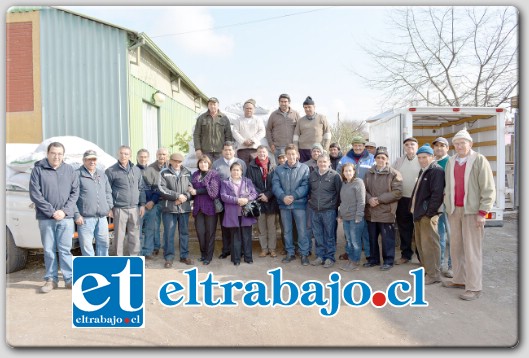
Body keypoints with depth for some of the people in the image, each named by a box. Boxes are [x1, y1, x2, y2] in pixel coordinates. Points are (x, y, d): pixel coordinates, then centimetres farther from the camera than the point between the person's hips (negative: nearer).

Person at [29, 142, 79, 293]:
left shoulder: (70, 170, 7)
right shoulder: (38, 170, 2)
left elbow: (75, 192, 4)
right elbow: (35, 194, -4)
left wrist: (65, 211, -8)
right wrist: (51, 211, -10)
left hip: (66, 218, 0)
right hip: (45, 218, 0)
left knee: (65, 249, 3)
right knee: (49, 250, 7)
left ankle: (69, 279, 9)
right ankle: (51, 279, 19)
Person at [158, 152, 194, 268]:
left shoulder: (187, 173, 9)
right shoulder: (164, 173, 2)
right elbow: (162, 189, -9)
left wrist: (184, 197, -14)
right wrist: (178, 195, -13)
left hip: (184, 207, 3)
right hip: (169, 208, -2)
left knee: (184, 232, 10)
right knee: (169, 233, 1)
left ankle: (184, 255, 21)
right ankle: (169, 257, 11)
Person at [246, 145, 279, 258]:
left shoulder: (273, 166, 3)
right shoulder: (252, 166, 3)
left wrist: (268, 195, -12)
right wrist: (260, 195, -11)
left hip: (271, 200, 0)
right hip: (258, 200, 0)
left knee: (271, 226, 5)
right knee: (261, 226, 6)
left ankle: (272, 248, 14)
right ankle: (264, 249, 16)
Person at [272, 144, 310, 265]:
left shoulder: (304, 168, -1)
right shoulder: (279, 169, 7)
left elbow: (305, 186, -9)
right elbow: (275, 185, -2)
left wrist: (293, 196, -18)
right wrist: (283, 197, -18)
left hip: (299, 204, -3)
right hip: (284, 205, 3)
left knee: (302, 230, 2)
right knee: (287, 231, 13)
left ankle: (304, 254, 15)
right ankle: (290, 253, 26)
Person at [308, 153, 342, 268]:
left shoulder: (335, 175, -5)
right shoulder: (312, 175, 8)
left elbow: (339, 192, -3)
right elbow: (308, 190, 18)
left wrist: (336, 204, -1)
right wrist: (311, 201, 12)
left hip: (329, 210, -4)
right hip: (315, 210, 4)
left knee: (329, 235, 5)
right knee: (318, 235, 12)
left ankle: (329, 257, 17)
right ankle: (320, 256, 24)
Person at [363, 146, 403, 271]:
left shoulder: (394, 174, -6)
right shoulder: (369, 173, 11)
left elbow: (397, 192, -12)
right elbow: (364, 189, 11)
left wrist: (379, 199, -17)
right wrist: (369, 199, -10)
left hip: (386, 212, -5)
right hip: (370, 212, 5)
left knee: (387, 238, 3)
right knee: (372, 237, 14)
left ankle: (388, 261, 17)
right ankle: (373, 259, 28)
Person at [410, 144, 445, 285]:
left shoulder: (436, 171, -12)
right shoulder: (423, 171, 18)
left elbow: (437, 193, -20)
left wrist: (430, 213, -21)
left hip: (428, 214, -10)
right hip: (419, 212, 10)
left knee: (429, 244, -4)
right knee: (421, 244, 16)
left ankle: (434, 274, 6)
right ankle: (426, 269, 28)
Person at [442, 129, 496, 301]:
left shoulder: (479, 160, -5)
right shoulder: (450, 162, 11)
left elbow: (488, 189, -8)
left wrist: (482, 213, -12)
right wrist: (447, 204, 9)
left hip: (472, 211, -5)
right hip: (454, 210, 6)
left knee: (471, 250, -3)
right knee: (455, 247, 12)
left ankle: (474, 288, 6)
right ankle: (459, 280, 25)